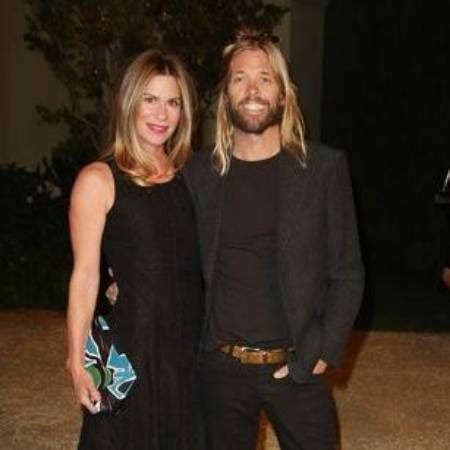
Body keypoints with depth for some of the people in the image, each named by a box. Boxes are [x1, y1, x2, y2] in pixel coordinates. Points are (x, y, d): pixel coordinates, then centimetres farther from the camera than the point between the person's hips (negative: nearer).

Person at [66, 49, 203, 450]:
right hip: (132, 346, -5)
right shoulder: (99, 180, -7)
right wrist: (77, 362, -11)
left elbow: (196, 264, 11)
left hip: (190, 346, 5)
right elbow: (85, 276, -9)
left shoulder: (188, 177, 8)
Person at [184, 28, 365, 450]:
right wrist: (191, 345, 1)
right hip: (219, 367, 2)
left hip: (296, 368, -1)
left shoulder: (324, 167, -3)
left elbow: (347, 273, -1)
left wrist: (325, 351, -8)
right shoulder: (200, 172, 2)